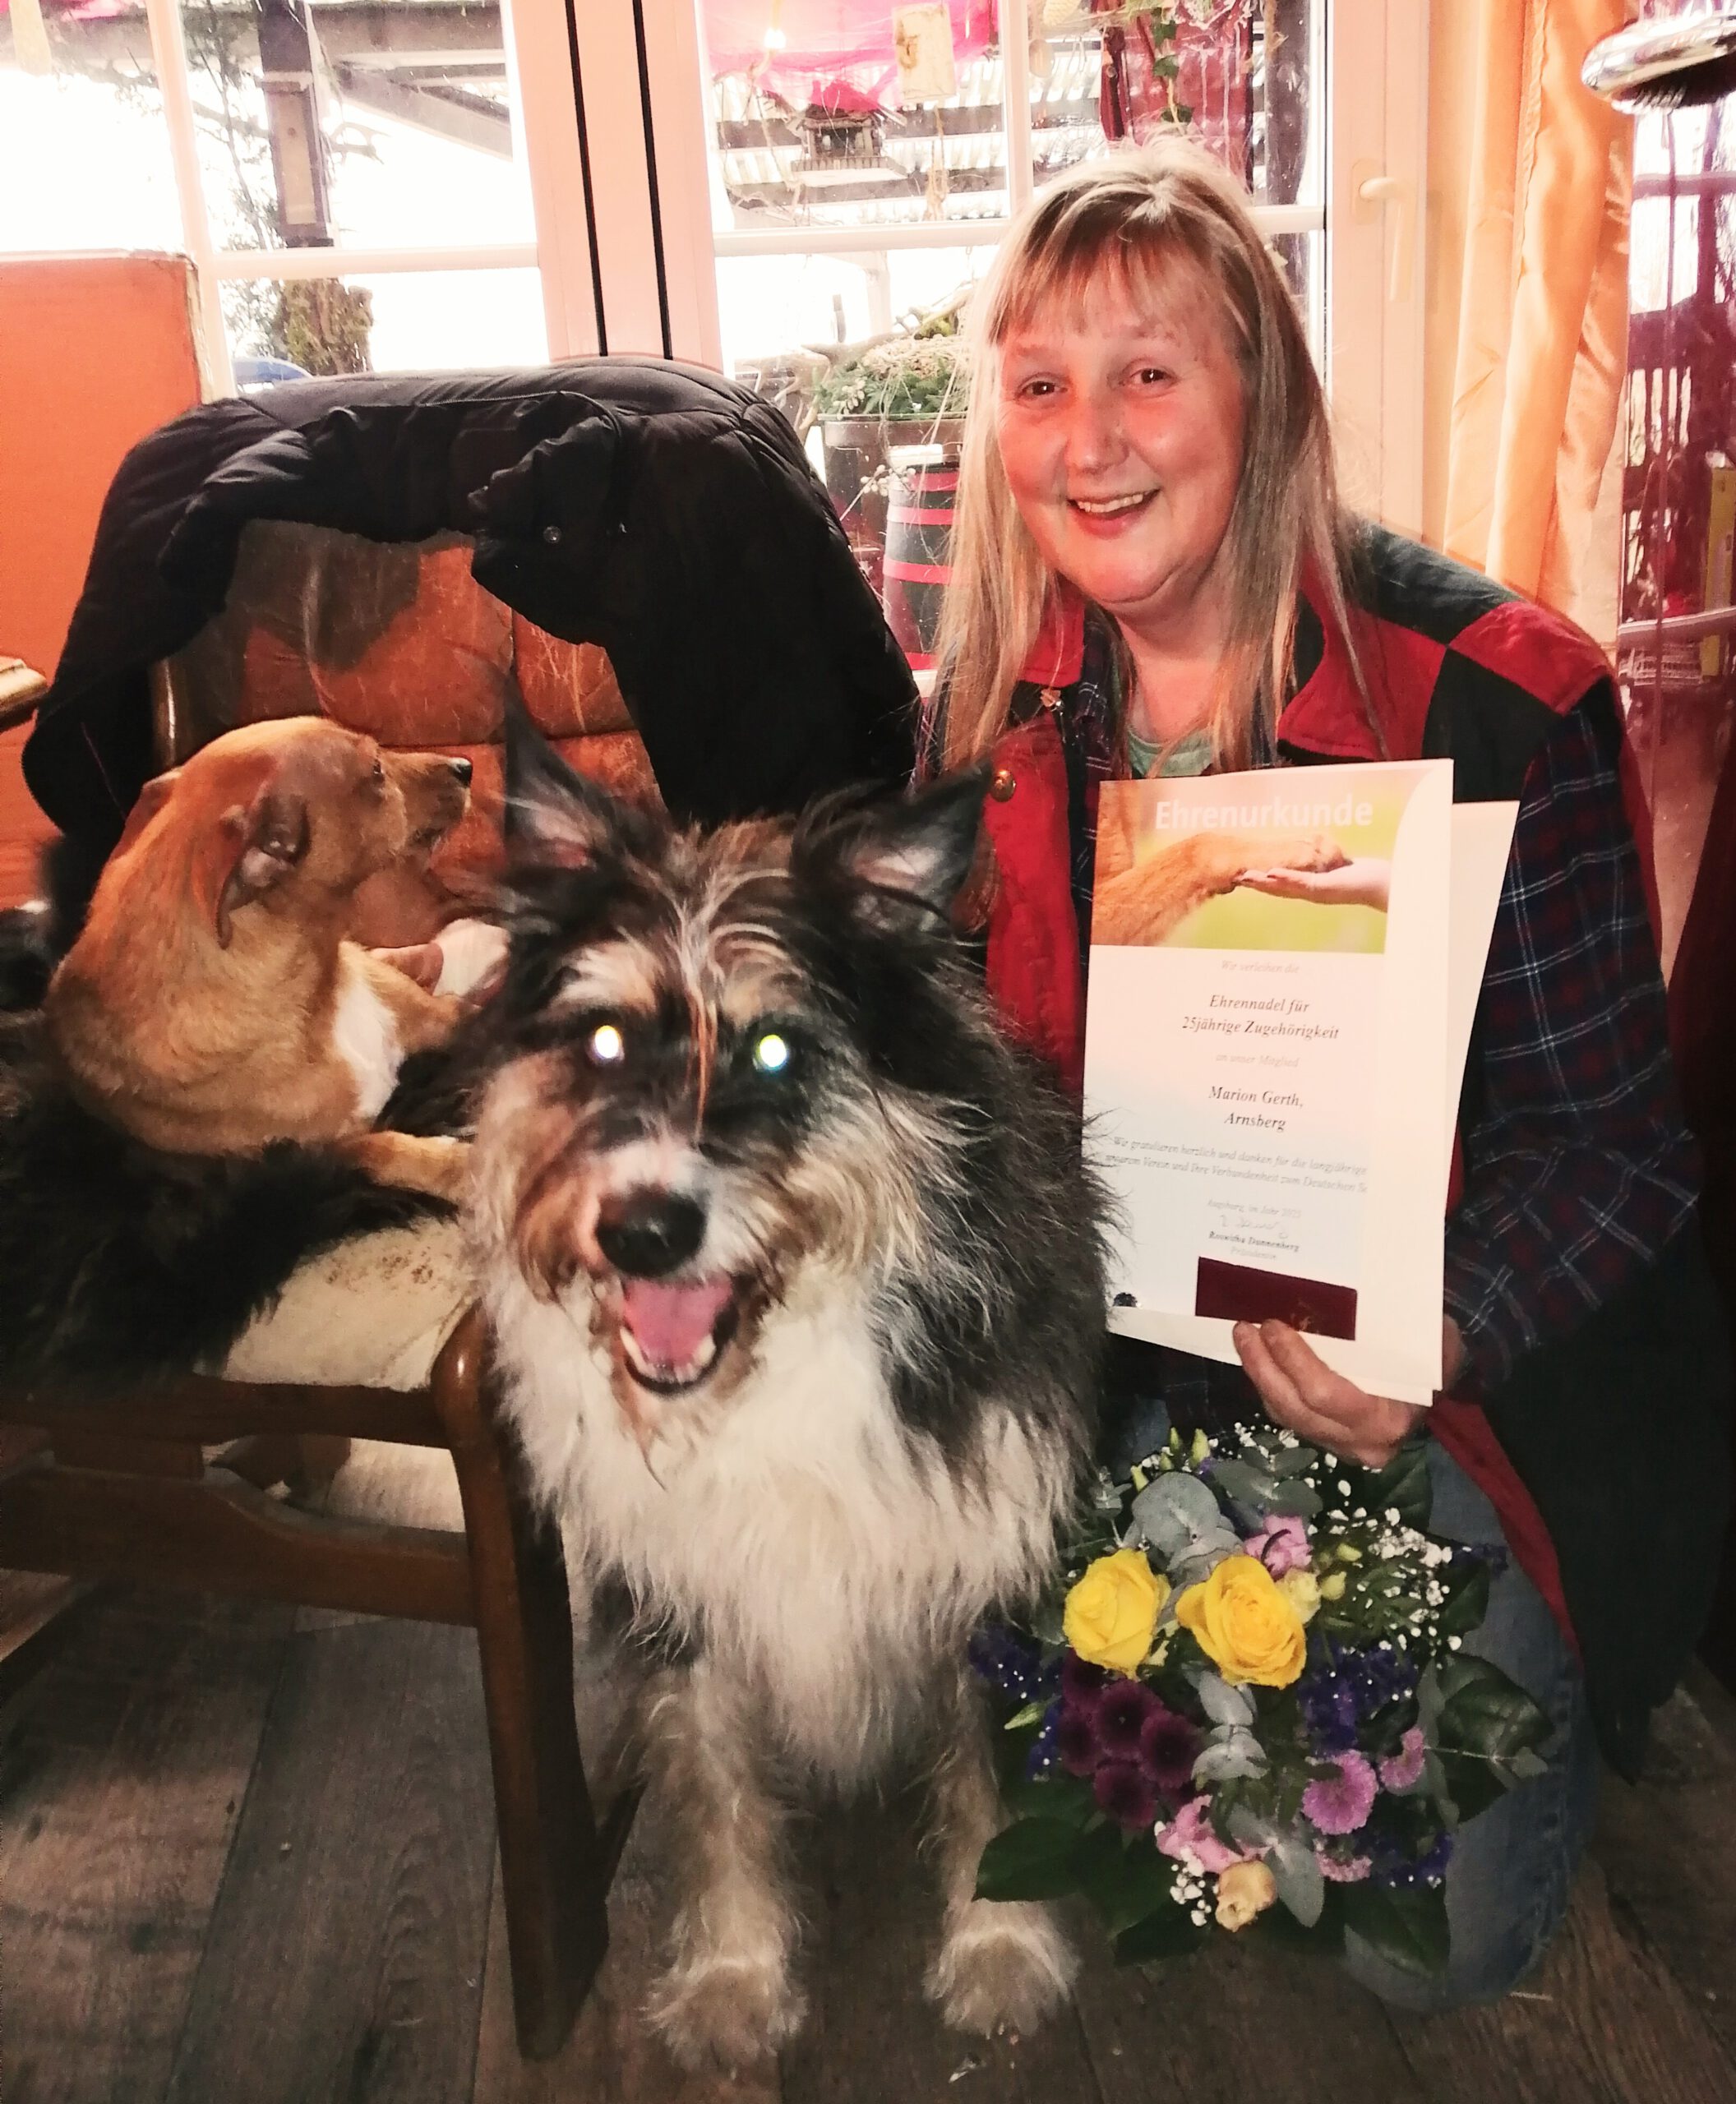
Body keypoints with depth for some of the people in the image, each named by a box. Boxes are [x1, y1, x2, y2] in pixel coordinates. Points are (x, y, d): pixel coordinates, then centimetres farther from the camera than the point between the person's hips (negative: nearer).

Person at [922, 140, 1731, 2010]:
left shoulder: (1493, 697, -18)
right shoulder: (990, 710, -3)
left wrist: (1439, 1335, -33)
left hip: (1458, 1387, -3)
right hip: (1129, 1372, 4)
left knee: (1431, 1941, -2)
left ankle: (1542, 1685, 28)